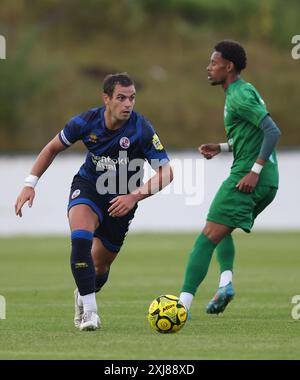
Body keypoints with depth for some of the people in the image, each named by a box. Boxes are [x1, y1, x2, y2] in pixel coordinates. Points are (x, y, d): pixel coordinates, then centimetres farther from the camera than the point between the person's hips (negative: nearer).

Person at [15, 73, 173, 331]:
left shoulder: (141, 129, -24)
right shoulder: (86, 122, -16)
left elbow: (166, 172, -23)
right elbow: (53, 148, 1)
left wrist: (134, 196, -35)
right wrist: (30, 183, -6)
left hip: (122, 200, 0)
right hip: (88, 186, 0)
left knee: (100, 267, 9)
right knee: (80, 239, -31)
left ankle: (83, 296, 45)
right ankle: (89, 310, -27)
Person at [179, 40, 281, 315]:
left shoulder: (239, 97, -12)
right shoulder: (246, 91, 19)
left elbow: (272, 131, -20)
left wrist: (254, 171, -23)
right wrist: (222, 148, 18)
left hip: (246, 178, -10)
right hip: (268, 182, 10)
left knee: (208, 237, -11)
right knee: (222, 230, 25)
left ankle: (183, 303, -16)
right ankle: (226, 281, 4)